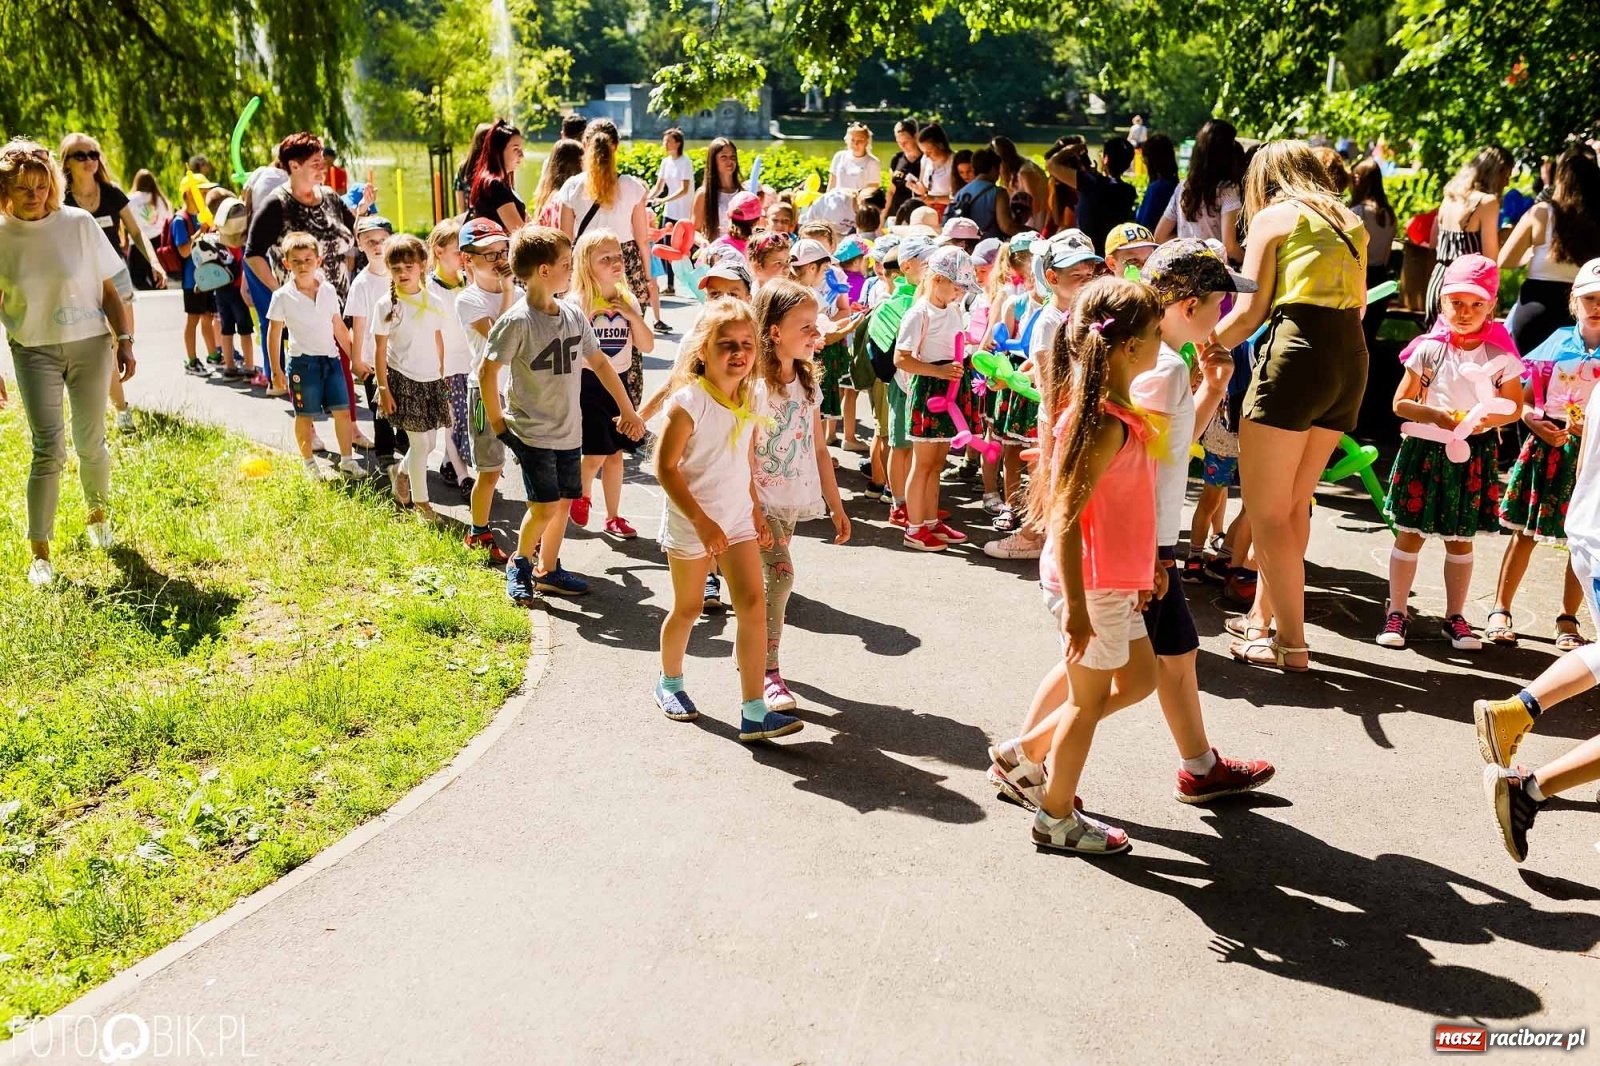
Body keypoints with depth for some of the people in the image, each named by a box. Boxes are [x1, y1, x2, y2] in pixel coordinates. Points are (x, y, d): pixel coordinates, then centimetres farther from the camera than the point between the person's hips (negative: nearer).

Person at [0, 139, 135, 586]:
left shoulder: (79, 224, -5)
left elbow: (108, 288, 2)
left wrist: (124, 340, -4)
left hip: (90, 345, 0)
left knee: (90, 443, 7)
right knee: (48, 448, -8)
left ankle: (98, 512, 36)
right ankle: (40, 552, -1)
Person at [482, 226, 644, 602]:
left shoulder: (574, 316, 4)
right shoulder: (517, 321, -16)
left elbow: (599, 362, 13)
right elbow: (487, 372, -12)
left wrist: (628, 410, 14)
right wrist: (497, 421, -7)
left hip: (569, 430, 7)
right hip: (532, 431, -6)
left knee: (564, 501, 11)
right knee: (545, 505, -10)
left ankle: (548, 571, 28)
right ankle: (519, 564, 15)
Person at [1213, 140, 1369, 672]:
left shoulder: (1272, 216, 4)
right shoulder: (1350, 223, 22)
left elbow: (1249, 312, -3)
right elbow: (1356, 303, 20)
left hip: (1298, 351, -7)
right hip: (1353, 356, 7)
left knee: (1265, 509, 1)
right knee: (1292, 503, 18)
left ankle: (1292, 643, 1)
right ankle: (1263, 614, 27)